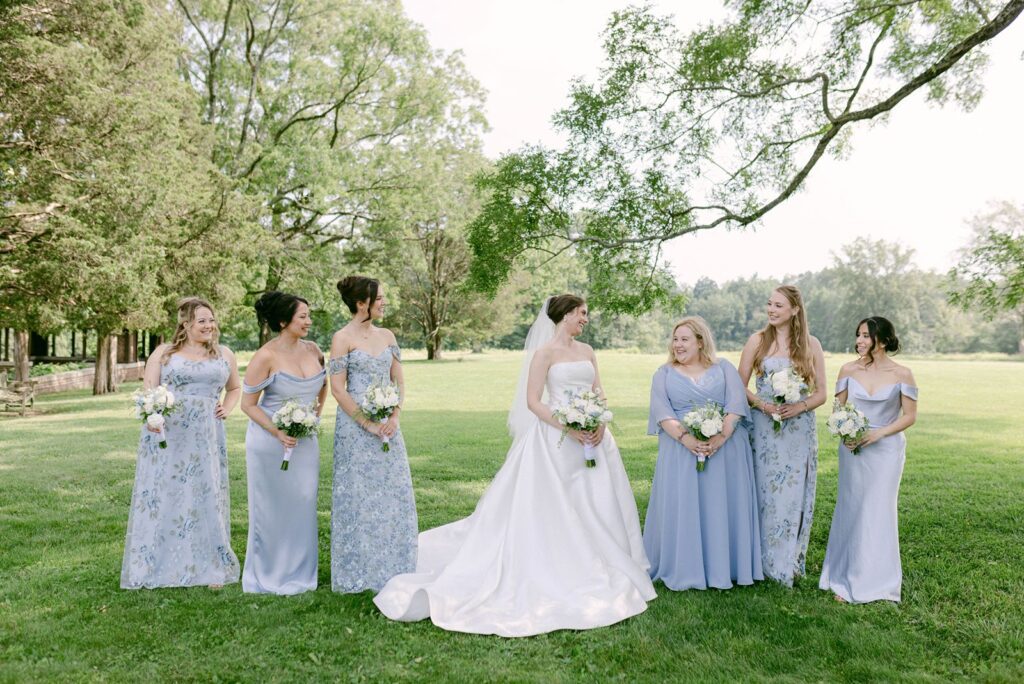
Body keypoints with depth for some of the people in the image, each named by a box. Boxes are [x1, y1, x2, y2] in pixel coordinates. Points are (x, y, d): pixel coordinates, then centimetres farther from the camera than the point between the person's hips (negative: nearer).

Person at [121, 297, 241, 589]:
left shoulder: (224, 355, 12)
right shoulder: (163, 353, 5)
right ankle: (156, 567, 12)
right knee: (160, 497, 2)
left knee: (206, 497, 4)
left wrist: (227, 409, 8)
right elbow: (148, 391, -2)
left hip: (205, 439, 2)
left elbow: (234, 388, 26)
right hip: (165, 436, -2)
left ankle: (209, 569, 12)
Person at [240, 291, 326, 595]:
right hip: (270, 441, -5)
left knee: (302, 505, 10)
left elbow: (324, 383, 19)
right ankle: (267, 577, 24)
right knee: (271, 508, 7)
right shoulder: (266, 357, -16)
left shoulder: (312, 350, 0)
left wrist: (317, 412, 8)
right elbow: (248, 404, -11)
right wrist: (278, 433, -19)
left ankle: (299, 573, 25)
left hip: (305, 441, 5)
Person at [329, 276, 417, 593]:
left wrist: (394, 417, -4)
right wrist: (368, 424, -14)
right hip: (355, 427, -6)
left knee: (393, 494, 8)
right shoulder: (343, 338, -7)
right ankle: (359, 573, 15)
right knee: (359, 495, 2)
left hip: (387, 425, 6)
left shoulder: (387, 336, 10)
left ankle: (391, 569, 22)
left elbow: (399, 381, 11)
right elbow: (338, 389, -11)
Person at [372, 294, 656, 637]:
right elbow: (532, 401, -11)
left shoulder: (587, 351, 14)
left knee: (596, 508, 9)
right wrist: (569, 429, -19)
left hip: (593, 438, 7)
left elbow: (599, 394, 13)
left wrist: (600, 423, -8)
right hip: (557, 440, -6)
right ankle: (557, 577, 9)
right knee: (555, 510, -3)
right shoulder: (544, 352, -6)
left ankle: (594, 570, 25)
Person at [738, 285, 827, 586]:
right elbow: (740, 386, 2)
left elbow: (821, 393, 4)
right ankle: (767, 561, 16)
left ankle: (791, 562, 21)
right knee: (765, 491, 2)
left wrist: (800, 406, -14)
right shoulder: (757, 340, 2)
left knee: (794, 494, 5)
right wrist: (762, 404, -15)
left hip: (799, 430, 1)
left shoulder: (811, 344, 3)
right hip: (764, 428, 0)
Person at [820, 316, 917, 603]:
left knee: (879, 512, 3)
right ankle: (846, 580, 17)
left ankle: (876, 580, 19)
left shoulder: (901, 374, -6)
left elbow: (910, 415, -2)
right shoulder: (849, 370, 0)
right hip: (853, 449, 2)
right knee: (850, 510, 6)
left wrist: (878, 433, -14)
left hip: (886, 449, -2)